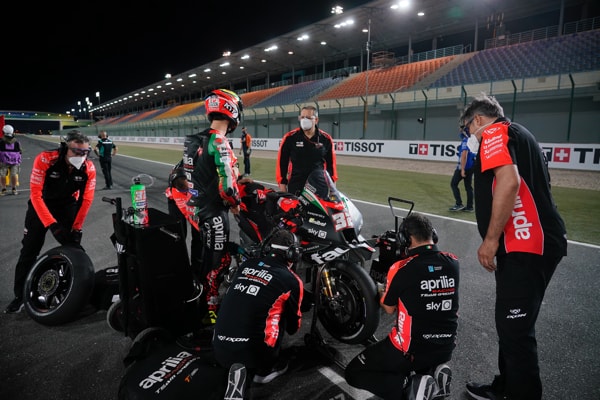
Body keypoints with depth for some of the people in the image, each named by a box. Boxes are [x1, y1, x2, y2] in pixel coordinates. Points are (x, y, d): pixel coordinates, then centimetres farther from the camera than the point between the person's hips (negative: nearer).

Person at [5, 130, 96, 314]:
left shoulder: (89, 168, -21)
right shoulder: (44, 160, -29)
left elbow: (86, 200, -13)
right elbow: (35, 195, -29)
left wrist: (76, 228, -13)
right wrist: (52, 224, -35)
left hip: (68, 205, 2)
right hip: (41, 204, -1)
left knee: (74, 248, -3)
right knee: (29, 251, 0)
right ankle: (20, 295, 14)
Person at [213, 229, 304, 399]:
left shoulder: (246, 264, 8)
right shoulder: (292, 281, -3)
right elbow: (293, 326, 12)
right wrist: (293, 327, 35)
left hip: (218, 351, 4)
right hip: (253, 355, -3)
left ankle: (239, 369, 10)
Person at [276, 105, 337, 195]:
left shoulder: (326, 139, 3)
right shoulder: (290, 137, -2)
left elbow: (331, 163, 12)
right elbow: (282, 161, 4)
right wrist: (282, 183, 1)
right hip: (295, 186, -1)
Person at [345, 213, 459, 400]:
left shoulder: (401, 269, -21)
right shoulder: (453, 263, -7)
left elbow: (389, 308, -3)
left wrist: (383, 293, 16)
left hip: (411, 350, -6)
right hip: (446, 349, 6)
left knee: (353, 372, 10)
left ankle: (409, 385, -9)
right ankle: (434, 371, 8)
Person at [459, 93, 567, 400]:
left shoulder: (495, 132, -6)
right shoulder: (520, 134, 24)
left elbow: (509, 181, -22)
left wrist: (491, 239, -20)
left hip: (525, 246, -11)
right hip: (538, 242, 11)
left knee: (515, 329, -4)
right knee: (512, 323, 19)